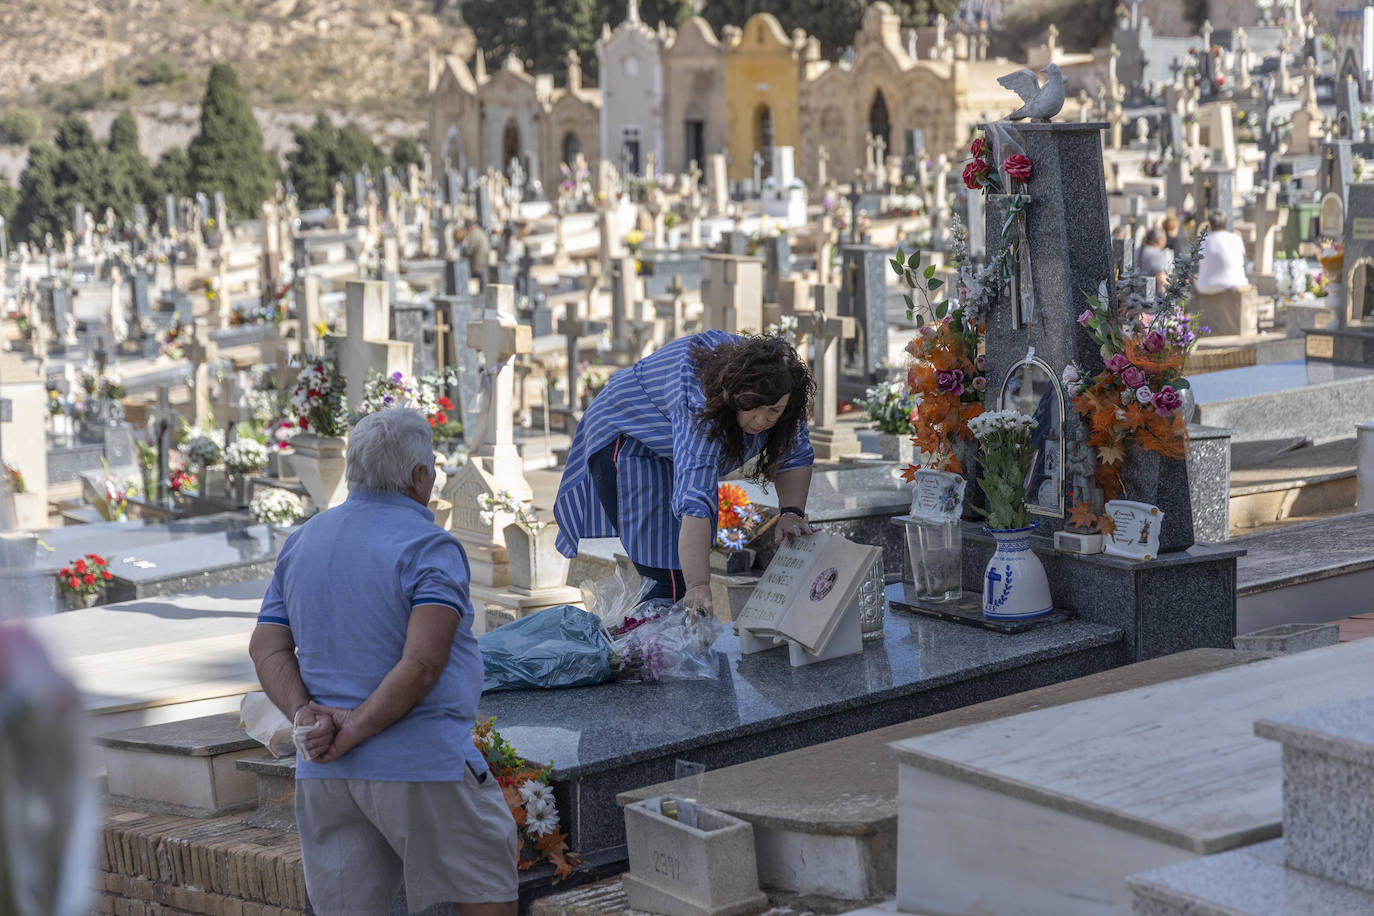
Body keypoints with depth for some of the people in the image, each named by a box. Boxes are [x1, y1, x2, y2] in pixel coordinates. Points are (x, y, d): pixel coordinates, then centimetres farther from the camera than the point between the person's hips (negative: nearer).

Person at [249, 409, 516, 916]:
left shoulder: (300, 543, 12)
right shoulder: (428, 546, -10)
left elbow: (267, 647, 8)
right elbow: (423, 662, -21)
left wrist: (305, 715, -5)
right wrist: (355, 731, -16)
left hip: (324, 776, 6)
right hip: (421, 765, -6)